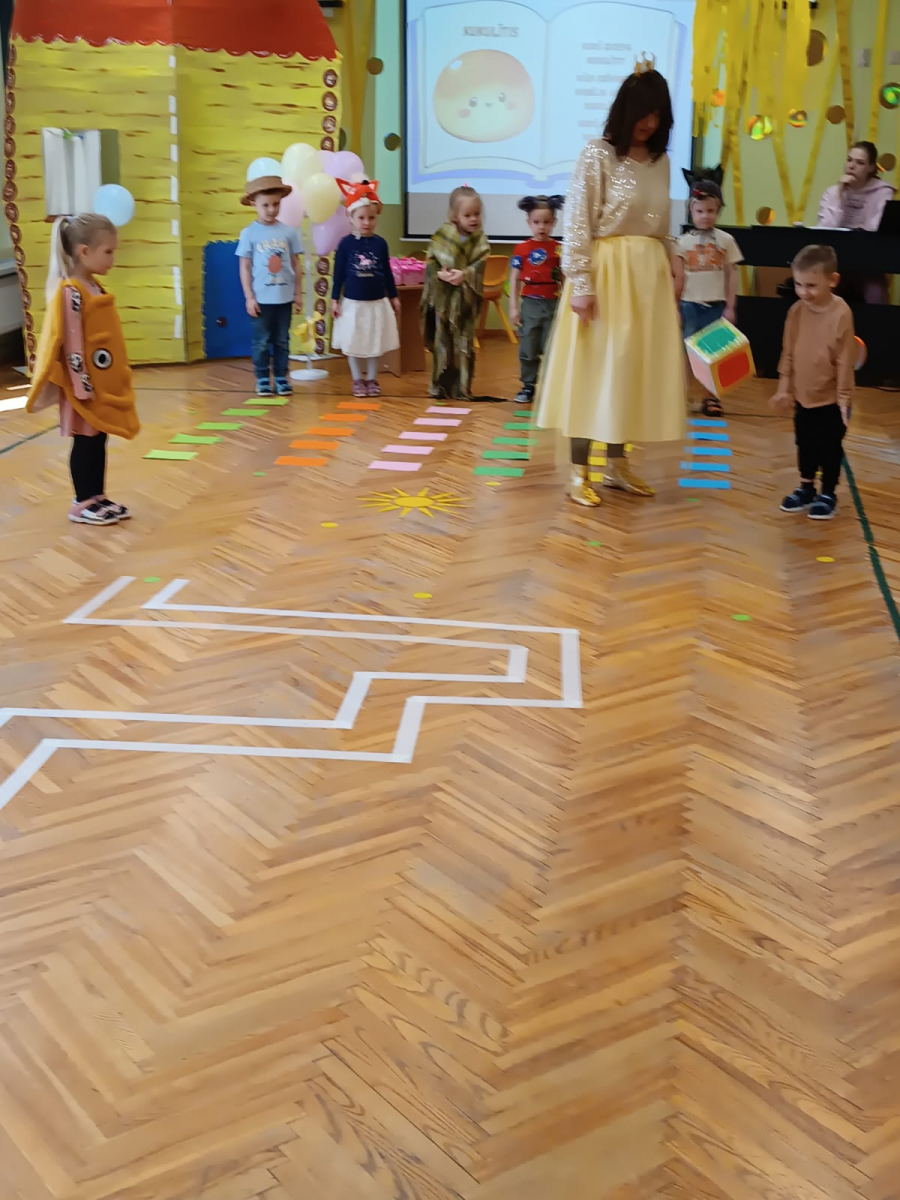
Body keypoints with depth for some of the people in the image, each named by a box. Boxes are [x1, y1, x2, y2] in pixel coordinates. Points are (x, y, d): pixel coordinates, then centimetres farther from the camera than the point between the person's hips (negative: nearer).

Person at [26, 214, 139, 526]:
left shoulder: (94, 287, 11)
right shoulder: (70, 292, -17)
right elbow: (71, 343, -18)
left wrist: (118, 376, 19)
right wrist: (81, 384, -19)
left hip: (105, 384, 8)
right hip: (87, 385, -8)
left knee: (98, 441, 13)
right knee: (85, 443, 1)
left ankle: (98, 498, 21)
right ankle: (82, 503, 10)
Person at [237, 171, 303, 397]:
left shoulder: (289, 232, 1)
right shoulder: (249, 233, -4)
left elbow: (296, 265, 7)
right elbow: (245, 268, -2)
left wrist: (298, 293, 6)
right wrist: (249, 297, -6)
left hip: (284, 297, 2)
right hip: (261, 298, -2)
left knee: (282, 340, 10)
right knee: (261, 341, 5)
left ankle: (281, 377, 18)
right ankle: (262, 379, 13)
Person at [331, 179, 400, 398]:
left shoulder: (380, 243, -1)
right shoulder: (346, 243, -7)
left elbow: (387, 272, 7)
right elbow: (339, 273, -2)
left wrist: (393, 297, 10)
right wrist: (335, 299, -3)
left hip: (377, 302, 1)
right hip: (353, 302, -1)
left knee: (375, 343, 10)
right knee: (353, 344, 7)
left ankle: (372, 379, 22)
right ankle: (358, 380, 20)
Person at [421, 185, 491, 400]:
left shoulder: (480, 241, -1)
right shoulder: (442, 236, -3)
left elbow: (478, 267, -11)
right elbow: (430, 263, -4)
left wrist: (464, 275, -28)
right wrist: (441, 274, -23)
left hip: (466, 299, 0)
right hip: (443, 297, 0)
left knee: (464, 344, 4)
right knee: (442, 343, 6)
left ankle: (462, 388, 11)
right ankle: (440, 386, 15)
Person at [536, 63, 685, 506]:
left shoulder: (660, 161, 11)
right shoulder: (597, 155, -8)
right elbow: (577, 226, -12)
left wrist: (671, 274, 12)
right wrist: (582, 285, -18)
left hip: (649, 275, 7)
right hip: (606, 272, -6)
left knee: (633, 368, 10)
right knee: (594, 368, -3)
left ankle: (617, 464, 21)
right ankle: (580, 473, 3)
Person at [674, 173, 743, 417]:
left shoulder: (726, 240, 1)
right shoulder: (683, 242, 1)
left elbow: (731, 276, 3)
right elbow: (679, 279, 3)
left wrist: (730, 307, -1)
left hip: (716, 306, 0)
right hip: (690, 305, 0)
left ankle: (711, 398, 11)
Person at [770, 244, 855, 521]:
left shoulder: (841, 314, -20)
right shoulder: (797, 311, -4)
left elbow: (845, 361, -16)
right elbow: (788, 353, 5)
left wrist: (844, 398, -13)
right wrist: (784, 389, 7)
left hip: (831, 399, -5)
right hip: (802, 396, 5)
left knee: (830, 448, 9)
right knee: (805, 445, 18)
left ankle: (828, 494, 24)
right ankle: (806, 488, 35)